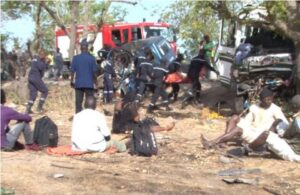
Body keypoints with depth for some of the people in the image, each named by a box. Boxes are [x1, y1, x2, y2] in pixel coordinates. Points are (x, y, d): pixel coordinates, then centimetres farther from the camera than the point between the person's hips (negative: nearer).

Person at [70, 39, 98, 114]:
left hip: (78, 83, 1)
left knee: (78, 102, 6)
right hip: (89, 83, -1)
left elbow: (72, 71, -1)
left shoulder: (76, 58, -2)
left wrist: (72, 81, 10)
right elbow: (94, 71, -2)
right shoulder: (91, 58, -4)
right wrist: (95, 81, 10)